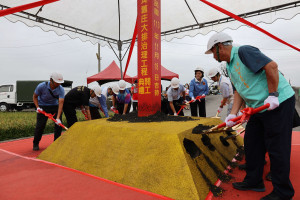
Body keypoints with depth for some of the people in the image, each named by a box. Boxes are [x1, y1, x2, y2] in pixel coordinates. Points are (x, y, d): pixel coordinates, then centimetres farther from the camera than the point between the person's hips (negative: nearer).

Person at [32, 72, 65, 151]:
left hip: (54, 106, 2)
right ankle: (35, 144, 14)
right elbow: (35, 96, -5)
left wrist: (58, 118, -37)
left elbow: (61, 103, -30)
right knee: (40, 125, -8)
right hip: (43, 106, -1)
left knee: (59, 124, -7)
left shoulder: (61, 89, -23)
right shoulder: (41, 86, -23)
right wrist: (37, 107, -20)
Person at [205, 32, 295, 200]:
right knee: (252, 143, 13)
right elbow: (239, 91, 13)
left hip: (279, 103, -10)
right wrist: (233, 114, 3)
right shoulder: (231, 66, 14)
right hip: (260, 108, 10)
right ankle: (254, 182, 29)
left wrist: (272, 95, -23)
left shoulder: (243, 51, -15)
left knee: (277, 148, -2)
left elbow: (271, 66, -24)